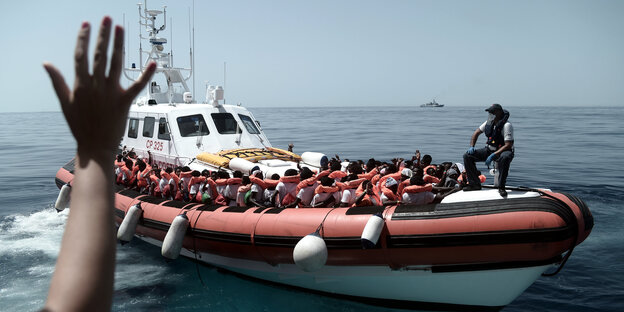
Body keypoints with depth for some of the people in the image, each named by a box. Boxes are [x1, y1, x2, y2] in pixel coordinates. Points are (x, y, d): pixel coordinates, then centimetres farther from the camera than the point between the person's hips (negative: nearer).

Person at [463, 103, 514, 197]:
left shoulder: (507, 125, -19)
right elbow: (477, 132, 15)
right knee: (467, 156, -6)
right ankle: (474, 183, 0)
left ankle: (501, 187, -29)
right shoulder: (490, 122, 2)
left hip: (502, 151, -7)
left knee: (505, 157, -44)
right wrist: (471, 147, 1)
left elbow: (508, 145, -25)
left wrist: (493, 155, -32)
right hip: (489, 150, 7)